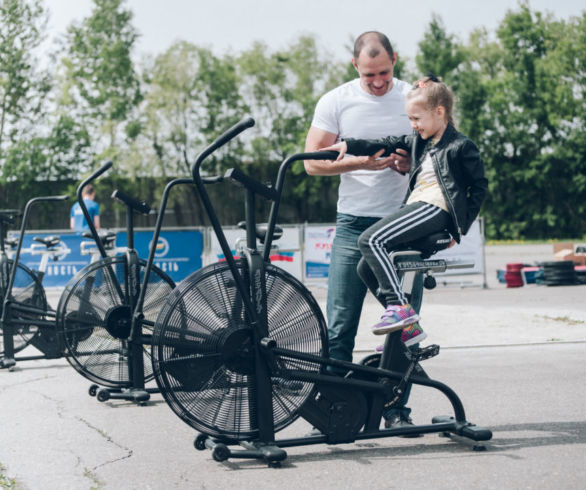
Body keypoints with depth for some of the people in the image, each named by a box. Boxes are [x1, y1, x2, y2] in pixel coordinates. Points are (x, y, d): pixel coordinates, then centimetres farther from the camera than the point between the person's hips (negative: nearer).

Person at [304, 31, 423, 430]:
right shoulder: (336, 102, 2)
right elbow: (313, 162, -1)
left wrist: (412, 162, -12)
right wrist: (362, 162, -16)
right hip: (354, 225, -1)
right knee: (340, 326, -2)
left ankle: (397, 408, 11)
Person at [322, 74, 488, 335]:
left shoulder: (460, 146, 0)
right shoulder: (418, 141, 22)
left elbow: (480, 185, 0)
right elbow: (387, 145, 21)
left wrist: (461, 224, -7)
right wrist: (349, 145, 8)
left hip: (435, 208, -9)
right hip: (416, 209, 9)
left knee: (370, 240, -25)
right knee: (366, 269, 6)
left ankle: (400, 306, -27)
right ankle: (407, 326, 12)